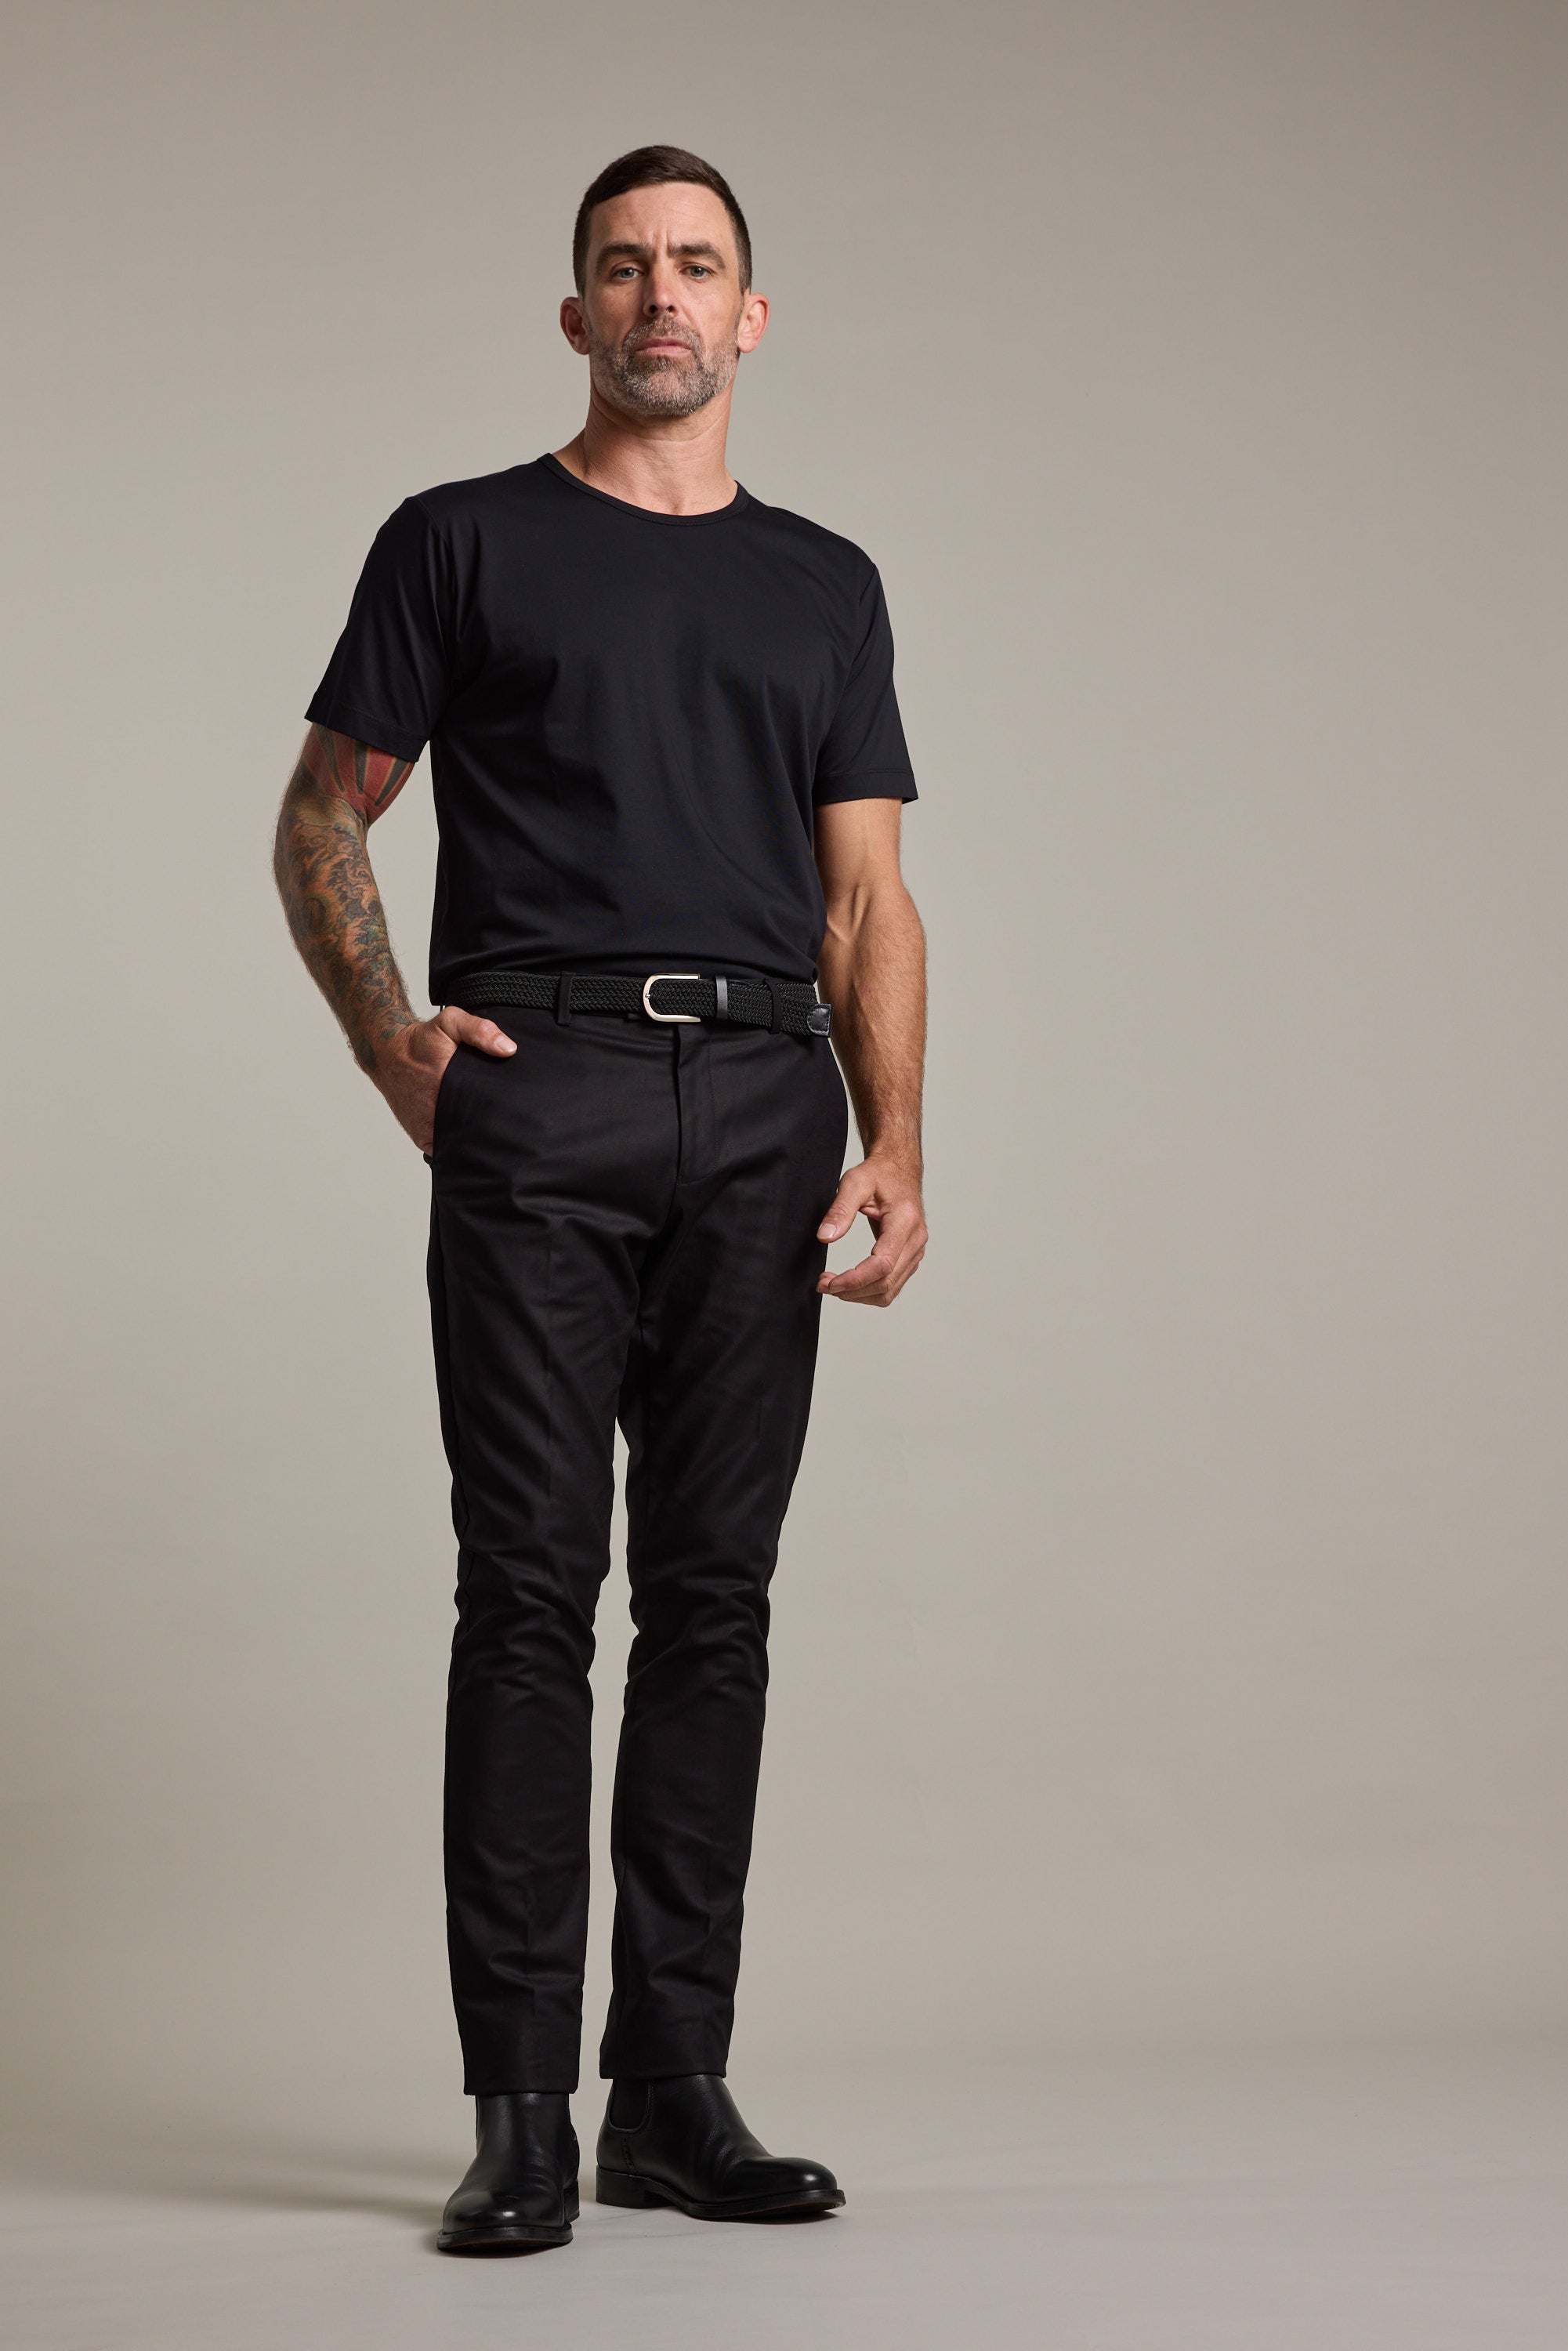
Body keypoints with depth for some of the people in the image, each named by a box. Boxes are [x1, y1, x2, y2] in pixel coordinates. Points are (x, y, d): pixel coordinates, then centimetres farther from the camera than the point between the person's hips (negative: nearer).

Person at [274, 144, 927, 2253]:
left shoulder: (826, 586, 19)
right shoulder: (463, 544, 11)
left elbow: (868, 897, 12)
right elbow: (323, 818, 11)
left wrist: (896, 1147, -2)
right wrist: (388, 1038, -6)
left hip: (761, 1105, 3)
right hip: (538, 1090, -3)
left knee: (714, 1597, 4)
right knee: (531, 1590, -5)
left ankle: (677, 2089, 12)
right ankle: (522, 2110, 1)